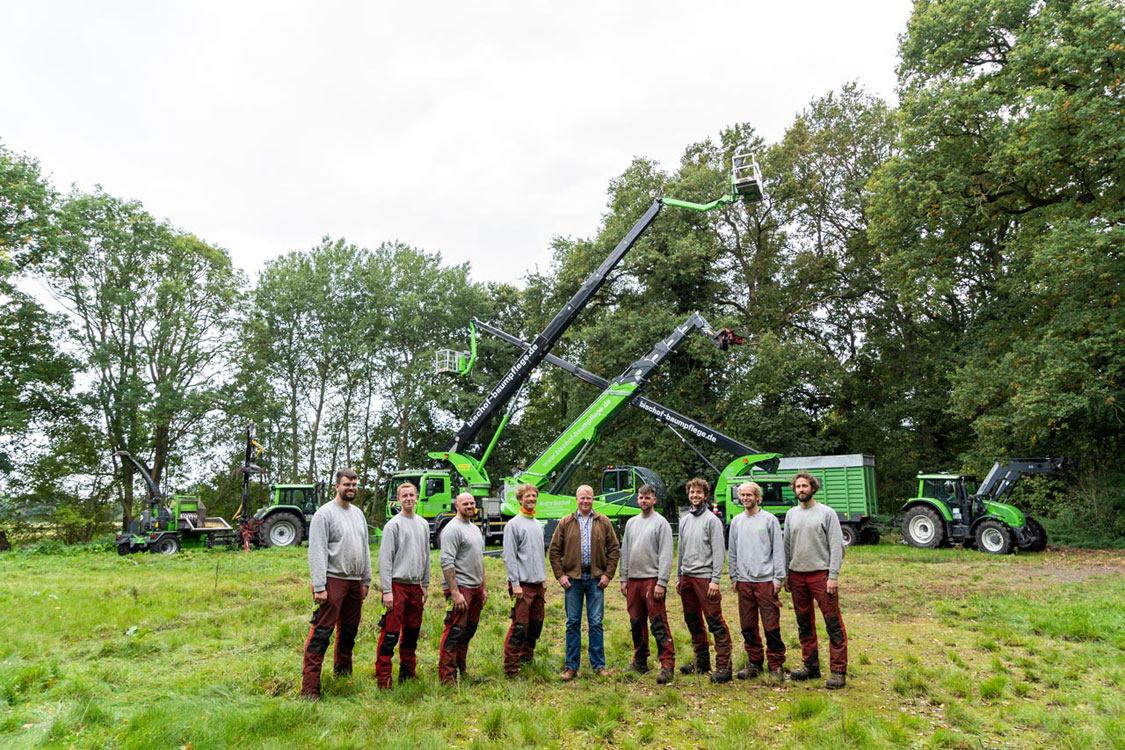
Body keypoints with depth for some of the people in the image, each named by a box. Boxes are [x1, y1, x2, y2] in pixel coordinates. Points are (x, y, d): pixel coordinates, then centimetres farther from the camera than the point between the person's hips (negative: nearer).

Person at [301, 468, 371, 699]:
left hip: (355, 582, 7)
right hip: (333, 580, -7)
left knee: (349, 632, 14)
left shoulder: (358, 513, 15)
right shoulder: (324, 513, -7)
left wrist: (366, 580, 16)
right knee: (321, 633, -9)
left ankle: (343, 674, 28)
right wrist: (319, 587, -18)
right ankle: (309, 687, -7)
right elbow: (317, 552, -13)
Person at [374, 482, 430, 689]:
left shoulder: (423, 524, 13)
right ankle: (383, 677, -2)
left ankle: (408, 672, 24)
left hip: (415, 586, 6)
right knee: (390, 632, -9)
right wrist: (387, 591, -15)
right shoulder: (393, 525, -6)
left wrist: (425, 585, 17)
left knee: (412, 632, 13)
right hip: (397, 585, -6)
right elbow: (385, 559, -10)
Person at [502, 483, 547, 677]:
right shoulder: (513, 525, -8)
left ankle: (527, 657, 26)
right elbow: (509, 557, -12)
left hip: (538, 583, 8)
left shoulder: (538, 525, 16)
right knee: (519, 626, -9)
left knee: (536, 624, 12)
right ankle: (510, 668, -2)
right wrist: (515, 584, -16)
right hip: (523, 584, -8)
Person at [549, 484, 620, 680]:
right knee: (573, 623, 6)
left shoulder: (603, 522, 6)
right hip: (572, 578, 0)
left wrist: (608, 574, -1)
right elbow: (554, 551, 5)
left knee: (596, 623, 5)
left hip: (596, 578, 0)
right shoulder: (566, 522, 5)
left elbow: (614, 550, 7)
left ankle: (599, 665, 16)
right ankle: (571, 666, 14)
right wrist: (560, 575, -2)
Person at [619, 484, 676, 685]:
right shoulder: (631, 523, 16)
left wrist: (661, 583, -17)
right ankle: (640, 662, 23)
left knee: (659, 624, -9)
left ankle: (667, 665, -8)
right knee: (636, 623, 12)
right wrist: (623, 578, 12)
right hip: (633, 579, 7)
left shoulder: (661, 523, -4)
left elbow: (665, 555, -10)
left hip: (652, 579, -7)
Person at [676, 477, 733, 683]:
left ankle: (724, 665, -5)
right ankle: (702, 661, 23)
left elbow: (719, 552, -10)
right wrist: (678, 577, 19)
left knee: (715, 621, -9)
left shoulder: (712, 520, -5)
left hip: (705, 576, -7)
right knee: (693, 621, 12)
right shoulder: (684, 520, 16)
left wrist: (715, 579, -15)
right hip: (687, 576, 7)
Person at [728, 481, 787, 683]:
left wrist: (778, 577, -6)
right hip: (744, 581, 4)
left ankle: (776, 665, 6)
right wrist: (733, 577, 12)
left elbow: (778, 550, -1)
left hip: (766, 580, -4)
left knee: (771, 626, -4)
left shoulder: (769, 519, 1)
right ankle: (755, 662, 20)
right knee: (748, 626, 8)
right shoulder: (736, 521, 13)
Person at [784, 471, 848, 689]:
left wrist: (833, 576, -14)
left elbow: (836, 546, -7)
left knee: (833, 624, -6)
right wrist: (785, 574, 10)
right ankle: (811, 666, 22)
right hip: (797, 576, 5)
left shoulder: (827, 513, -3)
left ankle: (838, 671, -1)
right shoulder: (791, 514, 12)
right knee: (804, 624, 11)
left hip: (821, 574, -5)